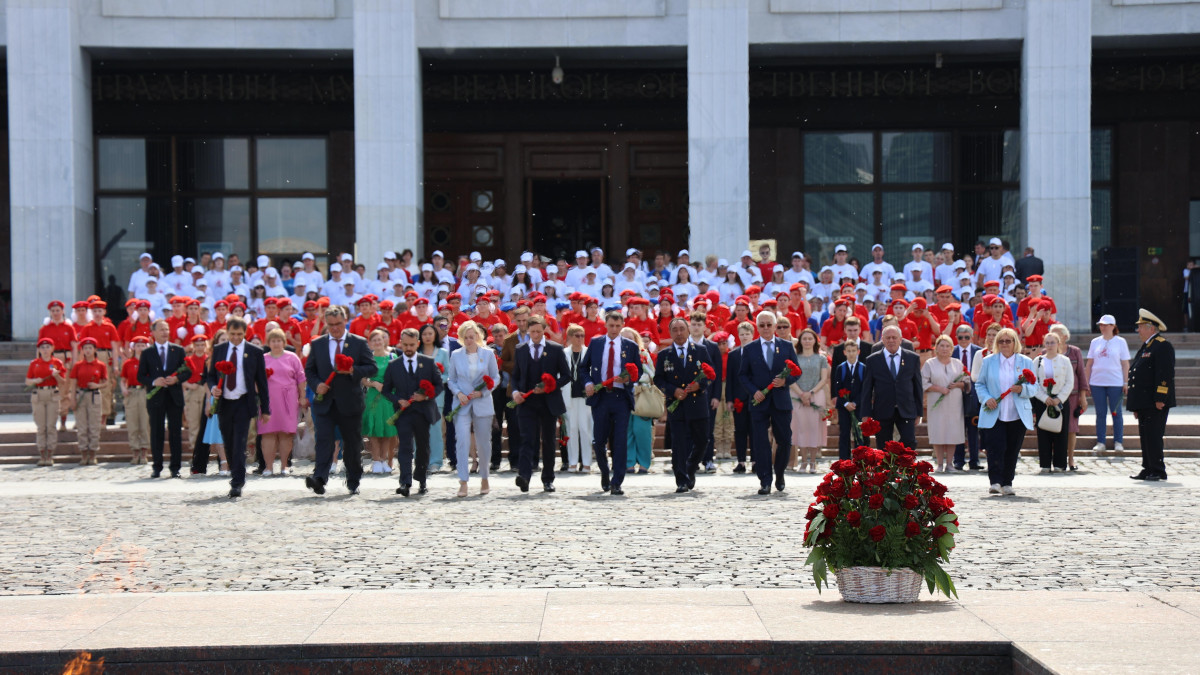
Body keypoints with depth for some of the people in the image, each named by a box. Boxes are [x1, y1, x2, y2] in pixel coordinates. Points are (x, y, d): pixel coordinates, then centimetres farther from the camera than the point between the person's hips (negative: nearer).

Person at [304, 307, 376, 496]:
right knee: (323, 440, -14)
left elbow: (371, 367, 1)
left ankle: (353, 482, 20)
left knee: (353, 444, 7)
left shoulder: (359, 343, 4)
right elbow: (309, 370, 13)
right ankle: (319, 479, -24)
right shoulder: (317, 344, 9)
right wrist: (316, 384, -8)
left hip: (350, 402, 0)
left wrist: (353, 370, -17)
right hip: (324, 402, 0)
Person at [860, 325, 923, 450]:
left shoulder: (913, 358, 7)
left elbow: (918, 386, 10)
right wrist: (866, 414, -1)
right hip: (882, 412, 0)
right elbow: (866, 389, 4)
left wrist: (918, 412, 7)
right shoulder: (872, 360, 4)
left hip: (906, 411, 0)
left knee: (910, 442, -13)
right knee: (883, 450, 4)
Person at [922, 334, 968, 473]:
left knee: (953, 434, -1)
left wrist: (958, 384, -8)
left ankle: (949, 463, 5)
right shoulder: (929, 364, 5)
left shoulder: (958, 364, 12)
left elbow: (967, 382, 12)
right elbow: (923, 384, -2)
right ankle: (940, 463, 3)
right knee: (938, 435, -4)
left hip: (954, 405, 2)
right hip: (937, 404, -2)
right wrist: (939, 389, -12)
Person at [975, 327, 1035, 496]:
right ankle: (995, 482, -12)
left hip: (1018, 416, 1)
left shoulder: (1026, 362, 8)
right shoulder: (988, 361, 8)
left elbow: (1033, 388, 6)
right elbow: (979, 383, 11)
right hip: (994, 415, -1)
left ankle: (1007, 484, 13)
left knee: (1012, 451, 4)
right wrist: (987, 398, -8)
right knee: (996, 448, -13)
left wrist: (1022, 389, -16)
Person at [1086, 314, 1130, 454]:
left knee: (1116, 413, 3)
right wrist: (1087, 382, 6)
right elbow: (1089, 364, 12)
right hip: (1097, 383, 2)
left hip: (1115, 383, -2)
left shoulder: (1120, 342, 2)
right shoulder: (1095, 342, 9)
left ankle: (1118, 442, 10)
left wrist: (1126, 382, -3)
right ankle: (1100, 442, 11)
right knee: (1100, 413, 5)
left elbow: (1125, 364, 2)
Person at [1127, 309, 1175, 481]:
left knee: (1153, 437, -9)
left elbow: (1166, 375, -17)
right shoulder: (1144, 347, 20)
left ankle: (1158, 471, -5)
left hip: (1155, 404, -10)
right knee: (1145, 437, 11)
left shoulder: (1163, 346, -10)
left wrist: (1160, 399, -22)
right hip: (1143, 403, 10)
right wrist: (1135, 405, 20)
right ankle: (1148, 469, 16)